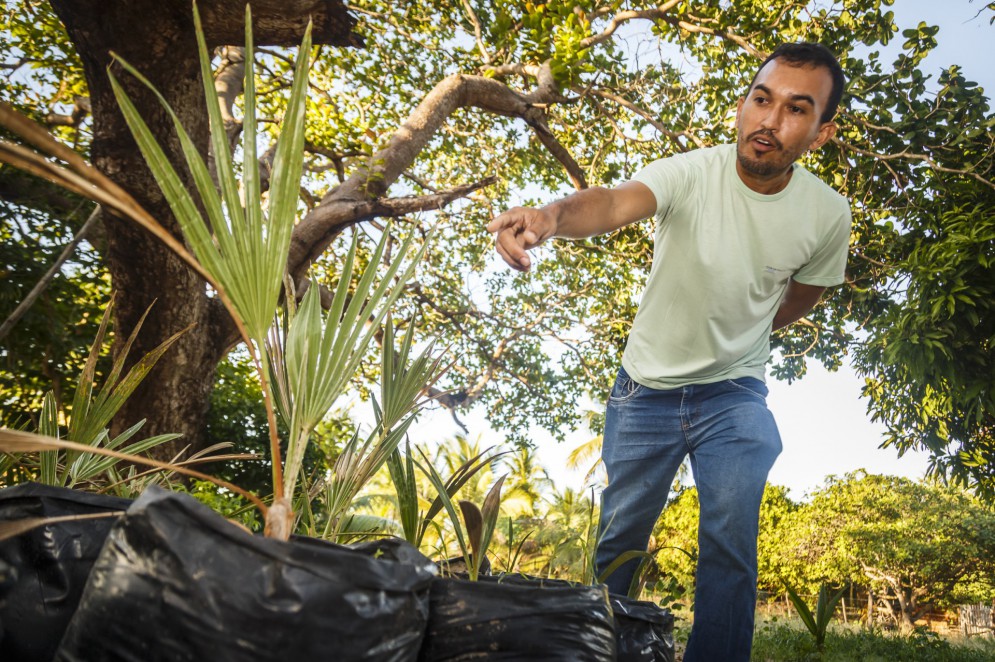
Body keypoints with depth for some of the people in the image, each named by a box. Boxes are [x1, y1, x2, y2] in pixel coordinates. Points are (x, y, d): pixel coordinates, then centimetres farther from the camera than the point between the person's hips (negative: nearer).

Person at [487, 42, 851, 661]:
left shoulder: (828, 214, -11)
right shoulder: (692, 173, -20)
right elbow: (616, 202, -41)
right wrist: (552, 215, -62)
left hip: (735, 395, 1)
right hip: (646, 388, -1)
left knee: (730, 546, -7)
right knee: (619, 538, 9)